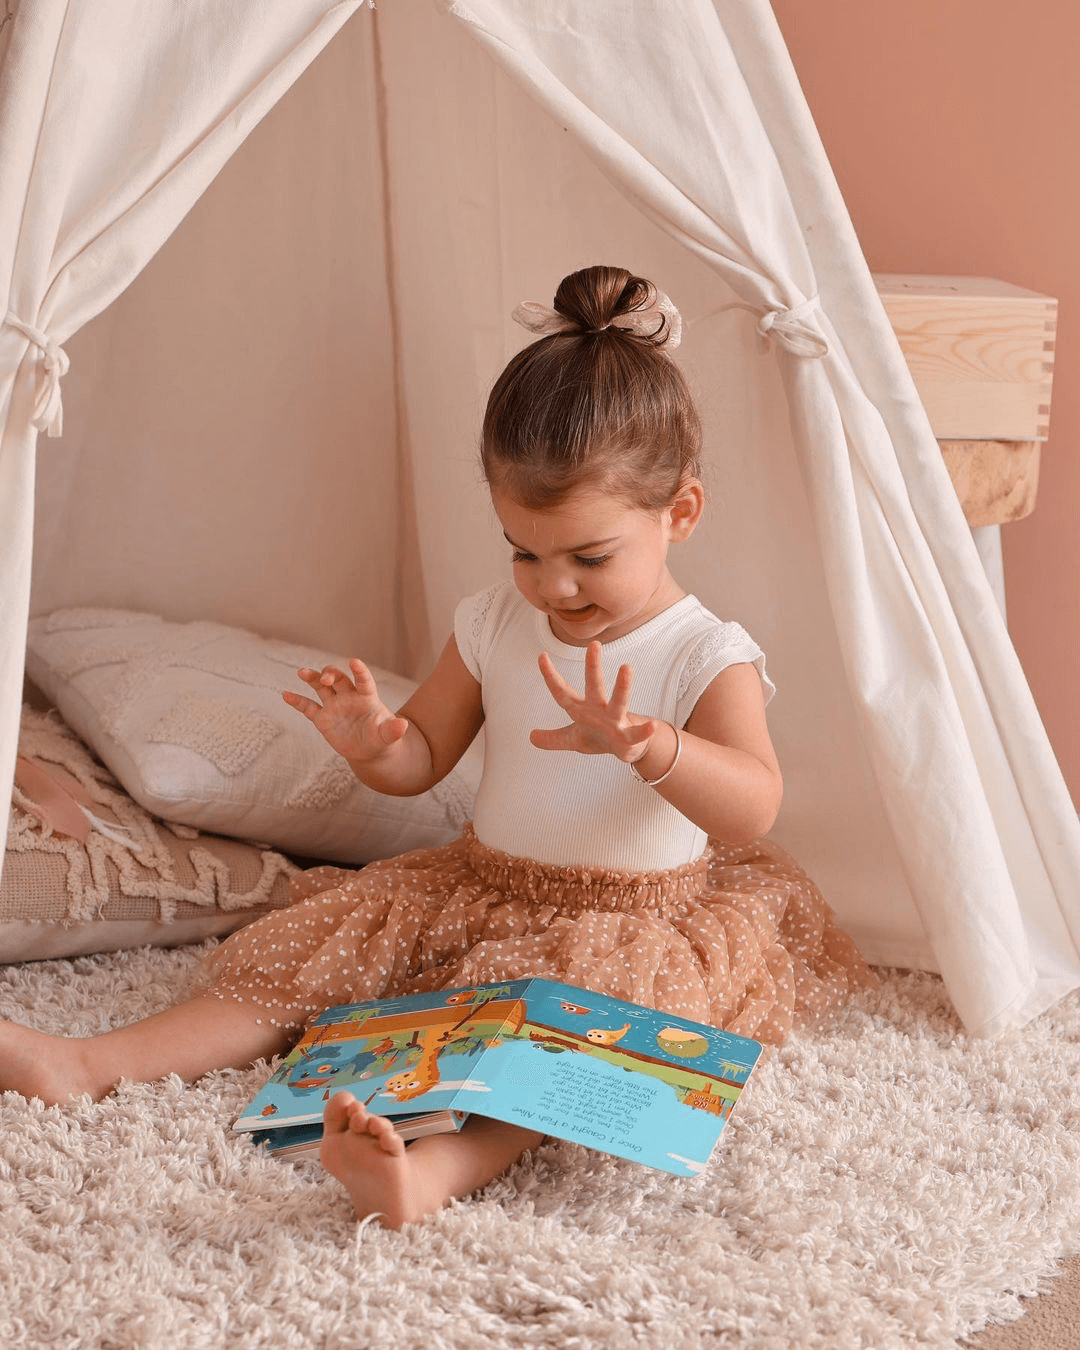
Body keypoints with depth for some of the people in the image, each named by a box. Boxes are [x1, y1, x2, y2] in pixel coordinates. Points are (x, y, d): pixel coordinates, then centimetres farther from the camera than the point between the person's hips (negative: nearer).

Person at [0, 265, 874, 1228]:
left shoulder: (707, 657, -14)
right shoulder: (494, 625, 3)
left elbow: (753, 810, -30)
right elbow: (421, 762, 13)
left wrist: (650, 746, -51)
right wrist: (372, 742, -14)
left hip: (635, 920, -6)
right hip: (479, 887, 6)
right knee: (317, 949, -8)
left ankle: (440, 1169, -61)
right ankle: (85, 1063, -11)